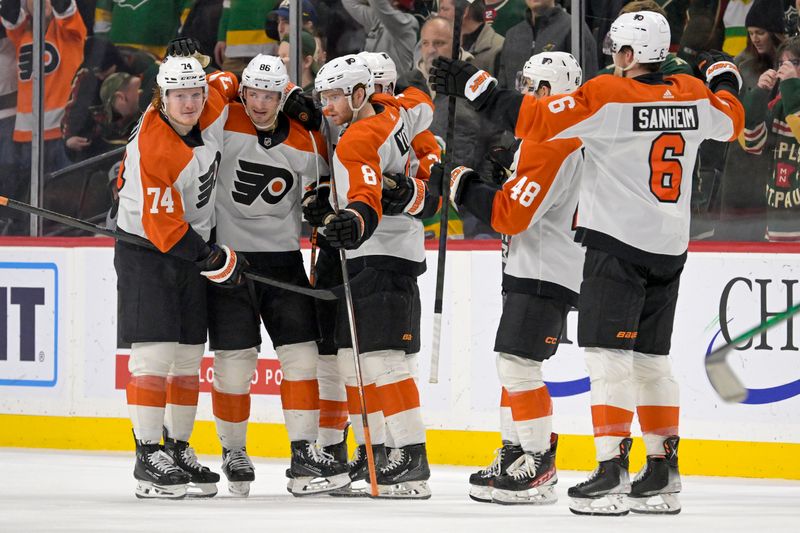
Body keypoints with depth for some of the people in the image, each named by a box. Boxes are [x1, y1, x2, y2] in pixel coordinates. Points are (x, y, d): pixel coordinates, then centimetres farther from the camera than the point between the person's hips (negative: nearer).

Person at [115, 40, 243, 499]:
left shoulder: (213, 110, -7)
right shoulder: (153, 150, -27)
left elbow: (227, 83, 18)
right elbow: (163, 228, -26)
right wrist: (215, 260, -22)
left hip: (192, 246, 8)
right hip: (145, 252, -7)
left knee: (189, 357, 10)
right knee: (155, 353, -13)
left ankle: (178, 448, 20)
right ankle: (149, 457, -11)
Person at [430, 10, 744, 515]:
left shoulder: (606, 95, -13)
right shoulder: (692, 95, 5)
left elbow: (536, 119, -17)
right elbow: (731, 120, 26)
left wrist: (475, 87, -8)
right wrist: (726, 76, 46)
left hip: (618, 245, -7)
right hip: (670, 247, 7)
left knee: (608, 355, -7)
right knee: (650, 357, 14)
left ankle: (612, 470, -15)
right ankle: (663, 476, 16)